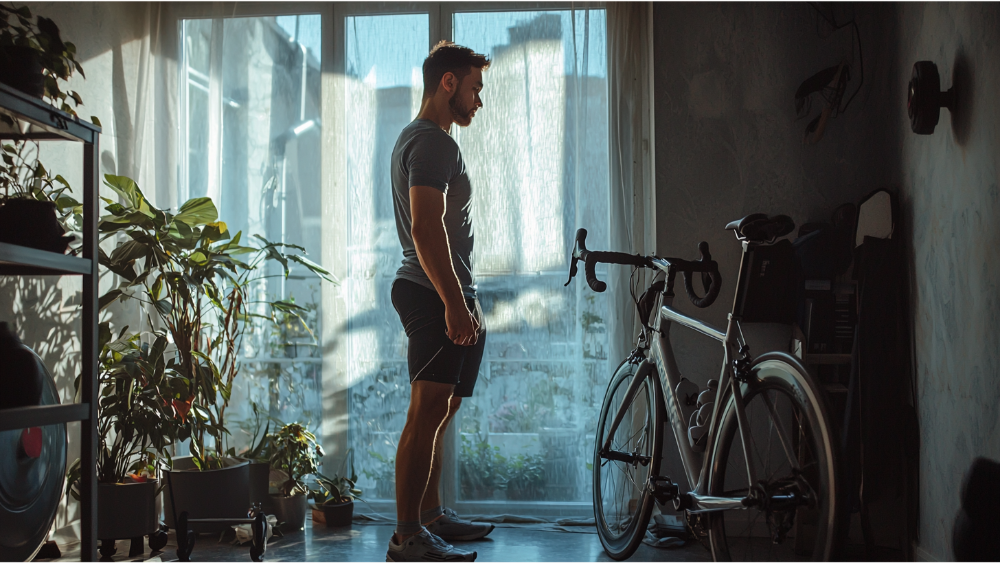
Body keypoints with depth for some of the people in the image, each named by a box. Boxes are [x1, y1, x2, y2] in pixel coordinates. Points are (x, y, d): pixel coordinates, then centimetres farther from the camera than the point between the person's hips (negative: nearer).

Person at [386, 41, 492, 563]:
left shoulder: (417, 138, 23)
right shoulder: (433, 142, -12)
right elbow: (427, 230, -22)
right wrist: (454, 303, -25)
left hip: (441, 295, 11)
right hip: (436, 295, -11)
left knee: (439, 412, 15)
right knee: (428, 413, -11)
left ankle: (431, 515, 24)